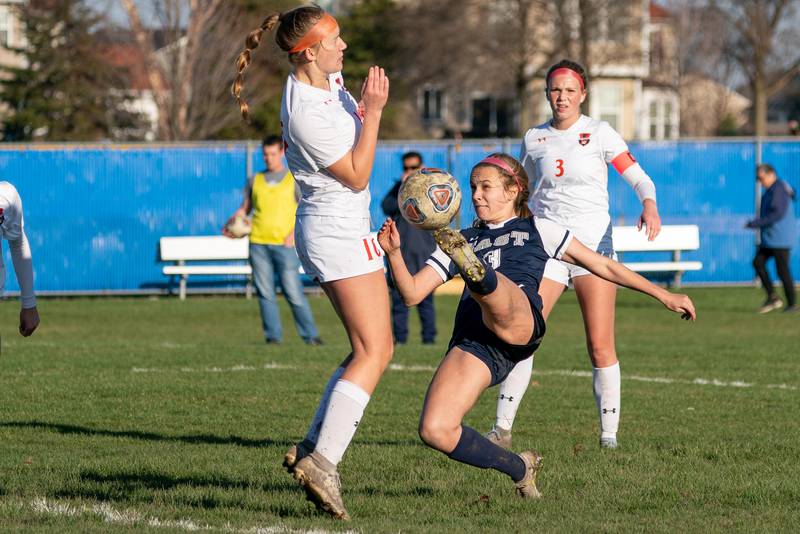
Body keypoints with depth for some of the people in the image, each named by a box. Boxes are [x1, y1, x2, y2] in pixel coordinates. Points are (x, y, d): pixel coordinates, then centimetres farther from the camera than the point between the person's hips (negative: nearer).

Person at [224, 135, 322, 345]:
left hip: (284, 243, -3)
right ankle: (273, 336, 4)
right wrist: (233, 221, -3)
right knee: (265, 293, -1)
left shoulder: (294, 179, 8)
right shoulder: (254, 180, 17)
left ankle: (310, 336, -1)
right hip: (258, 243, 3)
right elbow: (244, 209, 18)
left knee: (293, 292, -8)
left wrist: (295, 232, -10)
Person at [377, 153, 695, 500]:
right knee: (434, 431, -16)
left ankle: (475, 271, -75)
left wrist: (664, 296, 28)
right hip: (472, 341, 3)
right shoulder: (464, 241, 31)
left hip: (520, 326, -3)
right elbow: (412, 292, 22)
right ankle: (520, 469, 4)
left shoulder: (538, 230, 26)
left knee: (495, 298, -38)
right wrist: (394, 253, 3)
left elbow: (604, 266, 29)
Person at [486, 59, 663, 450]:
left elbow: (637, 177, -3)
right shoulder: (533, 138, 9)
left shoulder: (599, 133, 0)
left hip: (594, 243, -2)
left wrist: (649, 205, -23)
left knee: (600, 345, -8)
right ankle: (502, 427, -3)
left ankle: (609, 433, 1)